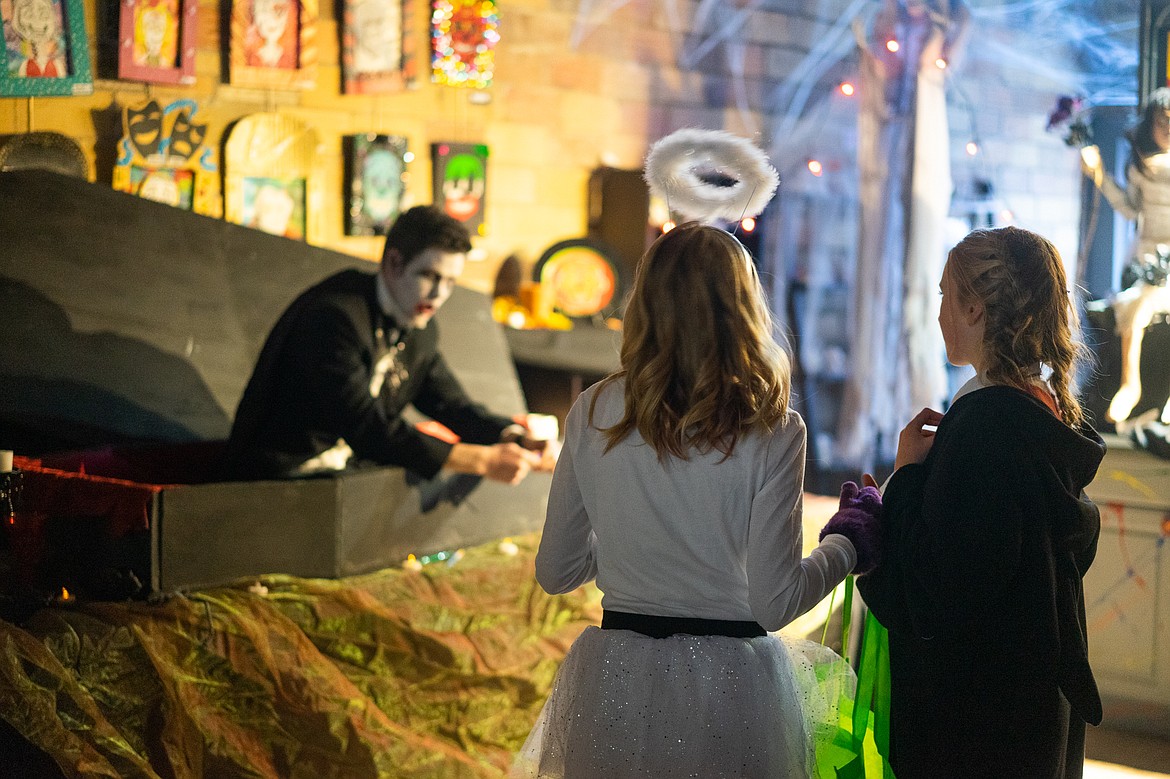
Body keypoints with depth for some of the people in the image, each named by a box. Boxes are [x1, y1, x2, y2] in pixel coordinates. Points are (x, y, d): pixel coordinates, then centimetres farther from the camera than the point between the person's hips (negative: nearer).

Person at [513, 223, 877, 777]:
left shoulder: (594, 413, -4)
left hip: (613, 679, 2)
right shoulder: (771, 430, -13)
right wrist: (846, 545, 4)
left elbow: (555, 573, 3)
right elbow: (773, 603, -13)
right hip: (728, 686, -2)